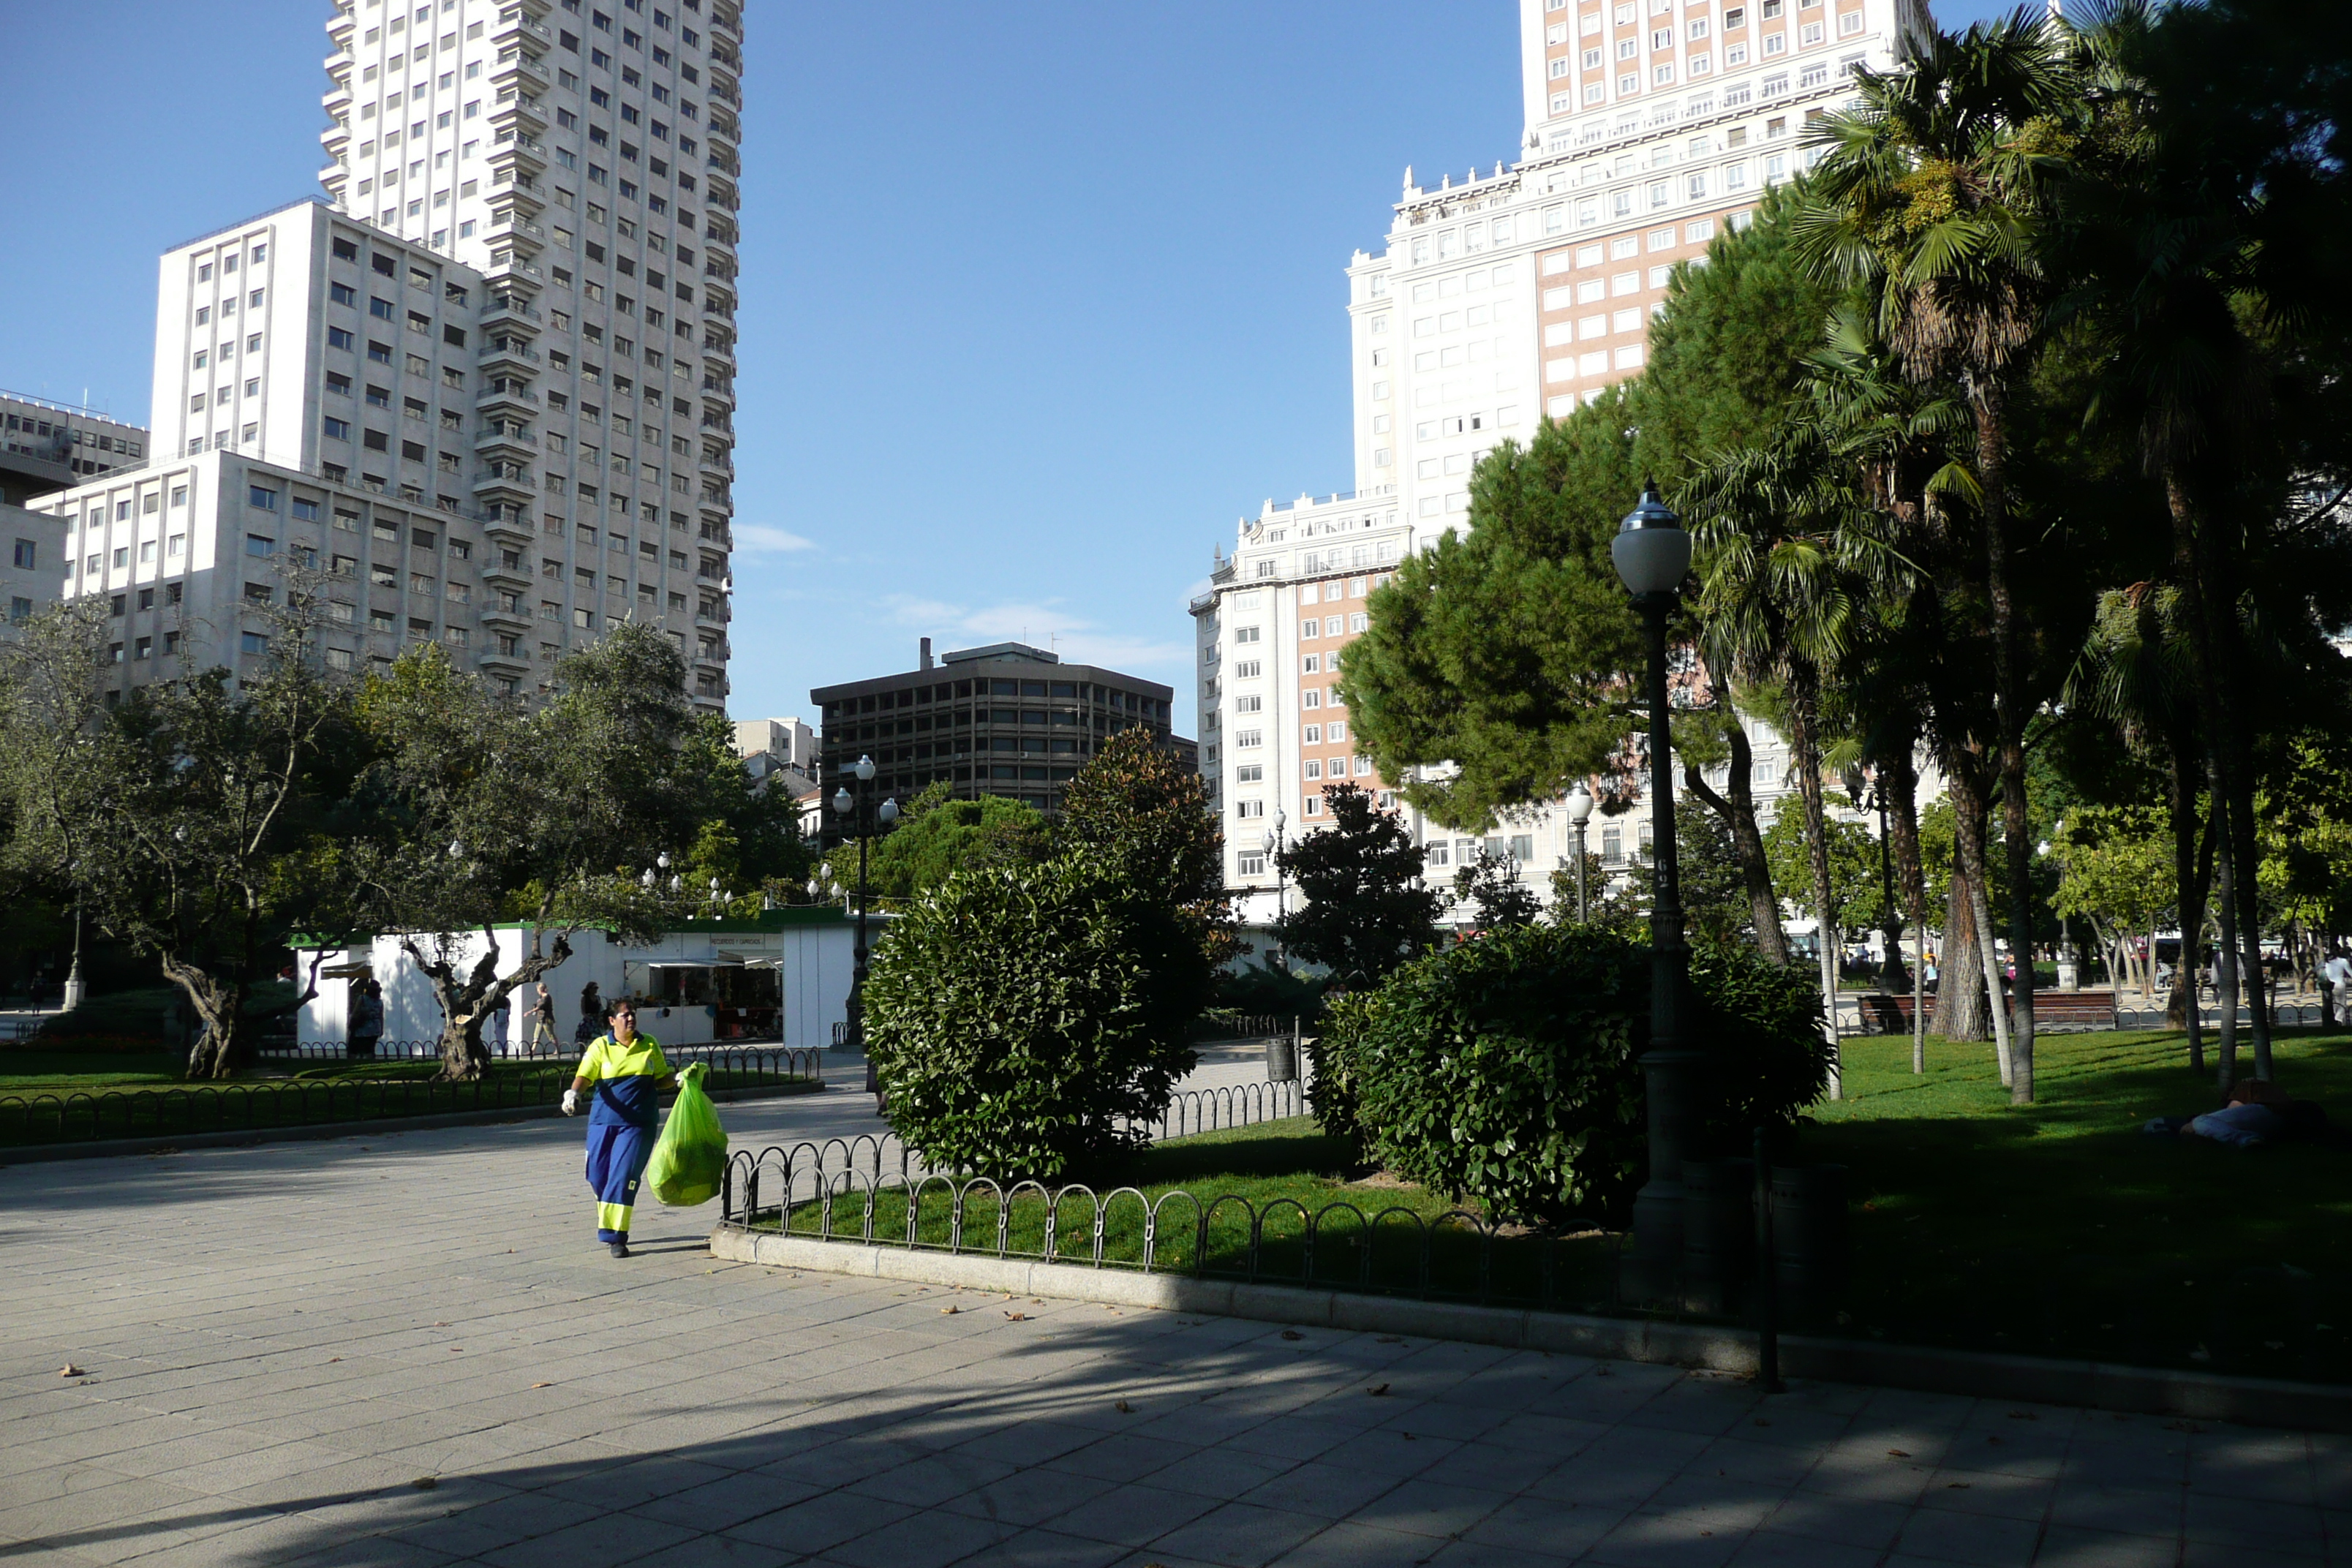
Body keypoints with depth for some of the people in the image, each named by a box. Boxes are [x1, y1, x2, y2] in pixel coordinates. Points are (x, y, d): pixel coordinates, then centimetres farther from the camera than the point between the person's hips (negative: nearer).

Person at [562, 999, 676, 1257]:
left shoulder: (650, 1045, 8)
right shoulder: (600, 1046, 2)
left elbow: (661, 1079, 14)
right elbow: (585, 1076, -10)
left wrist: (677, 1080, -6)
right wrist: (573, 1092, -30)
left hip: (638, 1122, -1)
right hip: (603, 1120, 1)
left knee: (623, 1176, -10)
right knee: (598, 1175, 6)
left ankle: (616, 1236, -5)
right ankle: (608, 1222, 32)